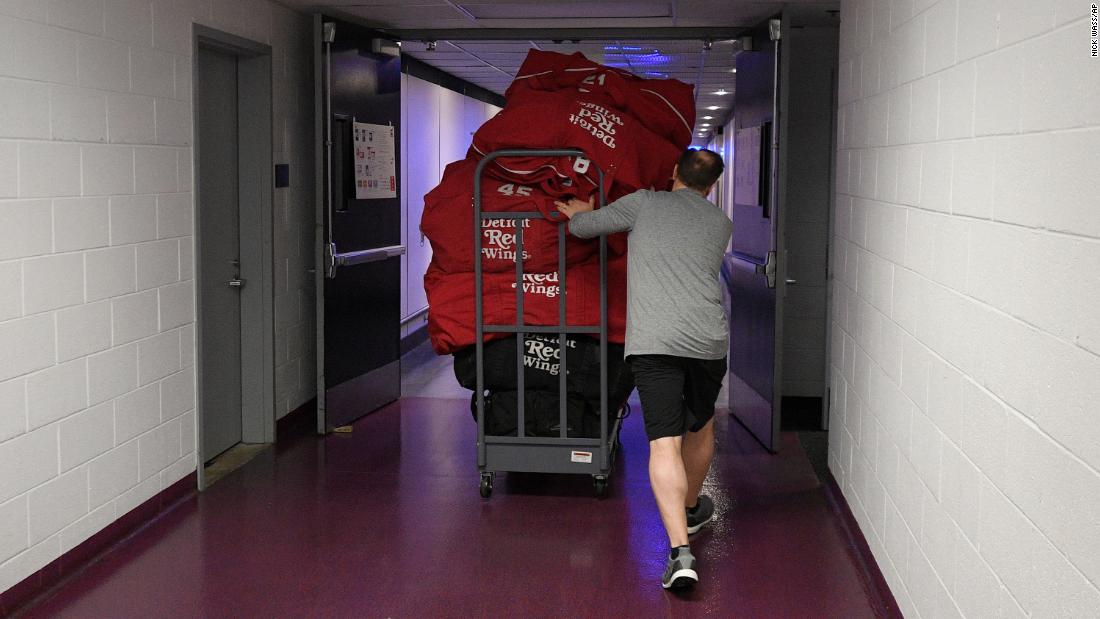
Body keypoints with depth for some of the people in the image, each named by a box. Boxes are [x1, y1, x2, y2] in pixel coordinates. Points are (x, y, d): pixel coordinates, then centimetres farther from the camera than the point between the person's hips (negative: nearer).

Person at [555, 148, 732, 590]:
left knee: (665, 442, -8)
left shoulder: (644, 204, 9)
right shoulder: (721, 224, 20)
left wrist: (580, 212, 42)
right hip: (708, 340, 3)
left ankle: (680, 549, -21)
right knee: (700, 426, 26)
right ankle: (692, 508, 48)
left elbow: (580, 227, 15)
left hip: (653, 341, -3)